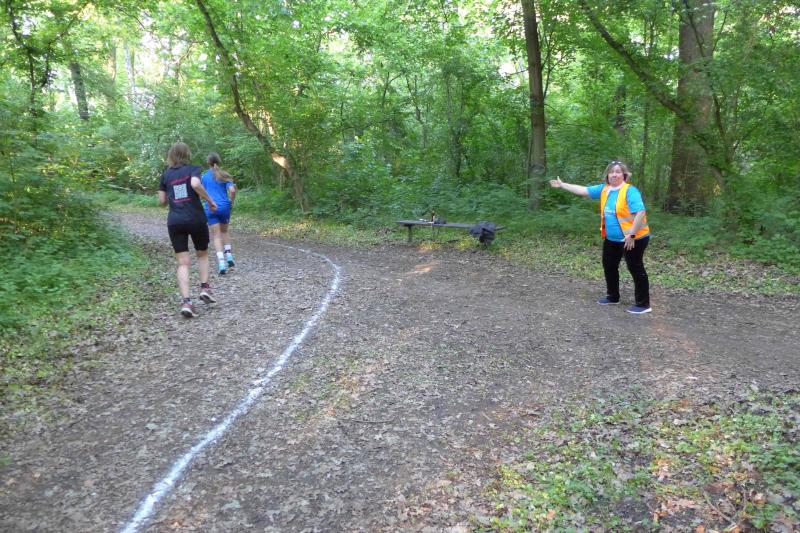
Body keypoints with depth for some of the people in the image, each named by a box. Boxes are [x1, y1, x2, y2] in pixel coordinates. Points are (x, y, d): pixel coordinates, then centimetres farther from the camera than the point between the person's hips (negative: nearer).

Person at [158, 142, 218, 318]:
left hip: (174, 222, 2)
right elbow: (196, 184, -21)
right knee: (202, 254, 22)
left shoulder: (166, 175, 10)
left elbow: (162, 201, 11)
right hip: (195, 219, -2)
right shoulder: (192, 169, 0)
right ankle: (204, 288, 8)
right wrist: (210, 200, -10)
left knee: (183, 263, 1)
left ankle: (186, 302, -12)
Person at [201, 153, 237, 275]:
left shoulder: (204, 176, 3)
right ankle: (229, 255, 11)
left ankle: (221, 263, -12)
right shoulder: (224, 175, 2)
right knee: (224, 231, 23)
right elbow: (232, 191, -10)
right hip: (224, 207, 1)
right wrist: (231, 202, 5)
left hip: (211, 208, -1)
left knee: (216, 235, 0)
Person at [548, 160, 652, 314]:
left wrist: (631, 235, -27)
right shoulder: (604, 189, 4)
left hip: (633, 239, -9)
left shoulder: (630, 191, -19)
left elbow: (640, 213, -25)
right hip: (612, 239, 9)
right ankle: (612, 297, 34)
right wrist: (562, 185, 12)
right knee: (609, 266, 18)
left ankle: (643, 304, 5)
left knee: (636, 269, -2)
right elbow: (583, 190, 12)